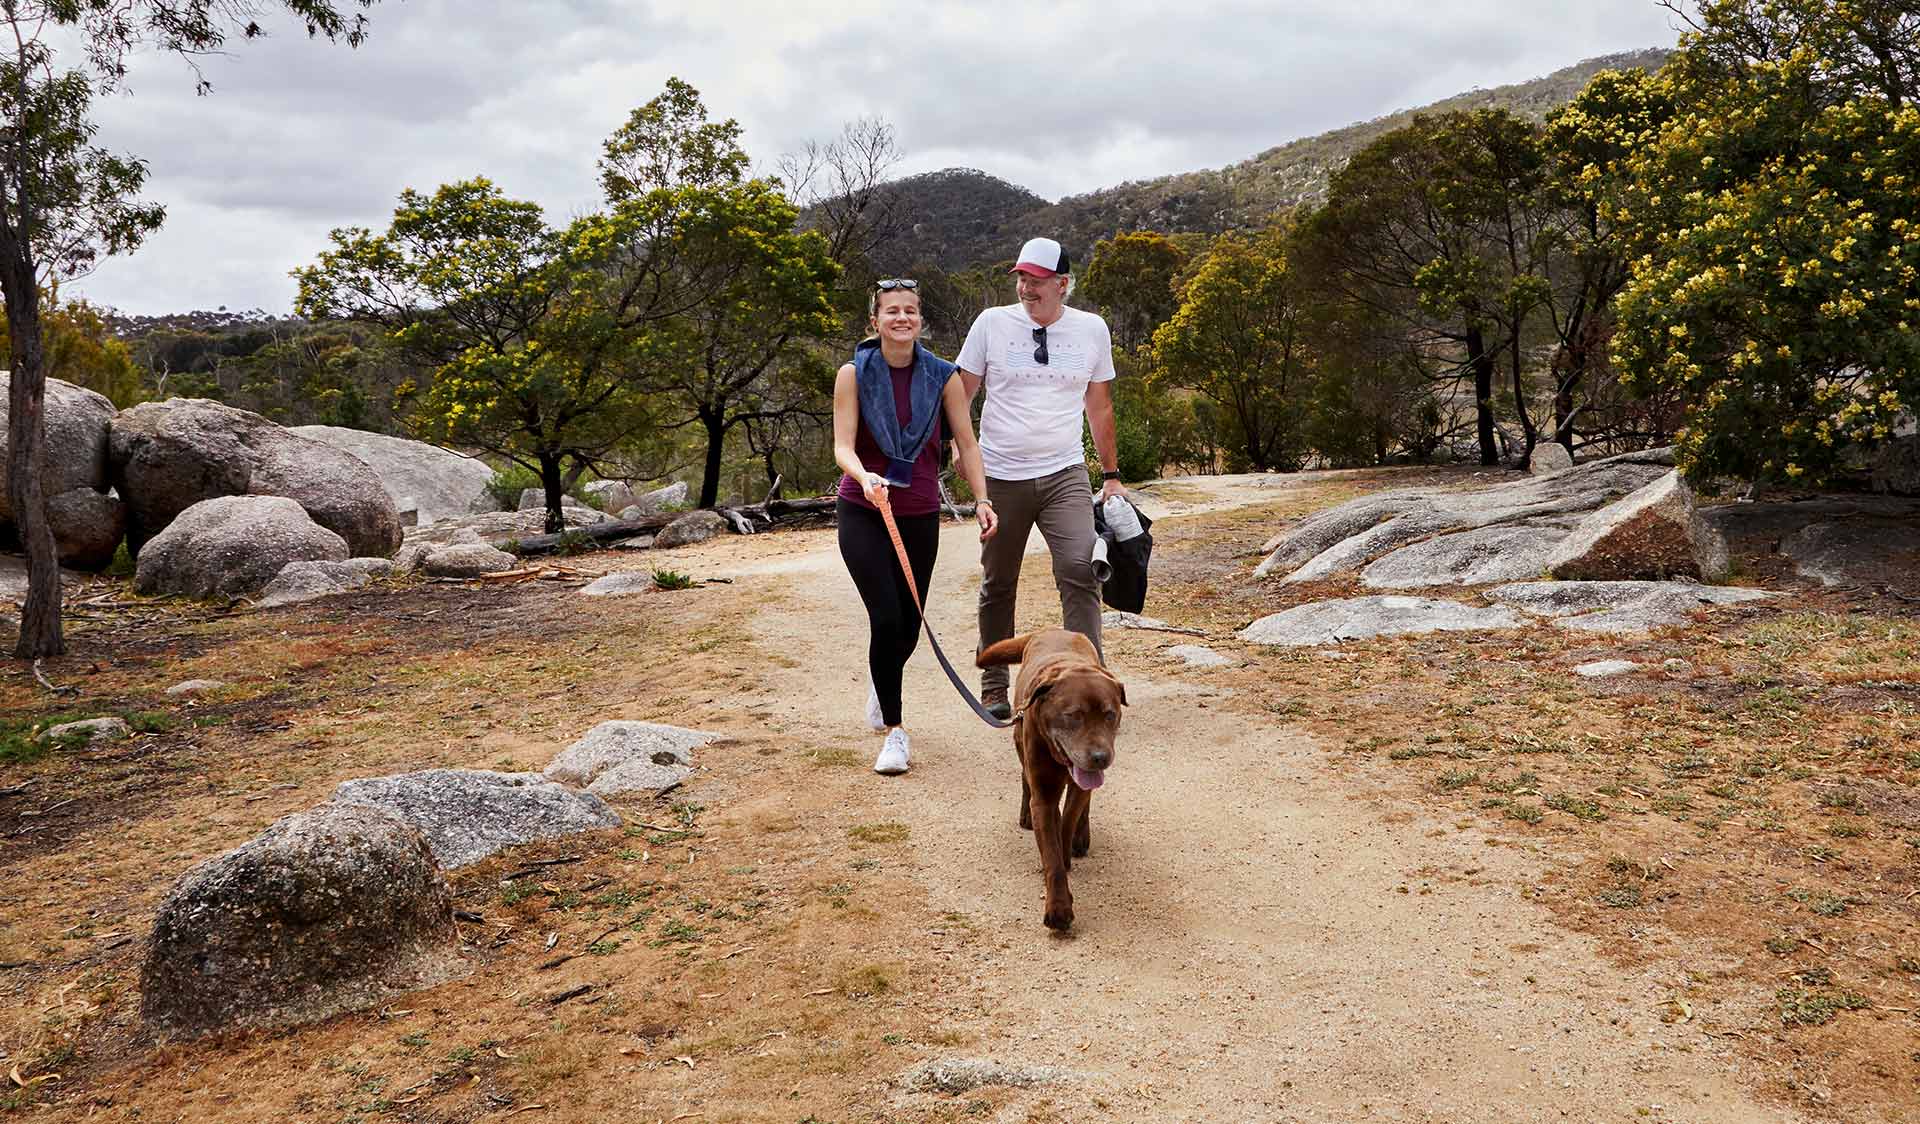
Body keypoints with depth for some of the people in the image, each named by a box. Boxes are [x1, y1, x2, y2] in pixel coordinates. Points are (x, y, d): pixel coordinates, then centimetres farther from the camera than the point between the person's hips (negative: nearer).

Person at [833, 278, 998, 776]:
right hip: (863, 512, -2)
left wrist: (982, 499, -13)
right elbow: (843, 446, -12)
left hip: (920, 515, 2)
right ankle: (894, 730, -1)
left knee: (908, 630, 9)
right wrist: (864, 478, -33)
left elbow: (966, 444, 0)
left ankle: (881, 681, 46)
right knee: (887, 618, -17)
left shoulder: (942, 377, -1)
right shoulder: (854, 374, -5)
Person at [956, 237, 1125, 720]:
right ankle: (994, 684, 22)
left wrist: (1111, 475, 15)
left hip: (1065, 475, 1)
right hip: (1001, 476, 0)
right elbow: (961, 393, 8)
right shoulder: (992, 323, 0)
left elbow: (1099, 407, 15)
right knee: (998, 584, 7)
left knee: (1080, 572, -16)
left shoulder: (1092, 330, 6)